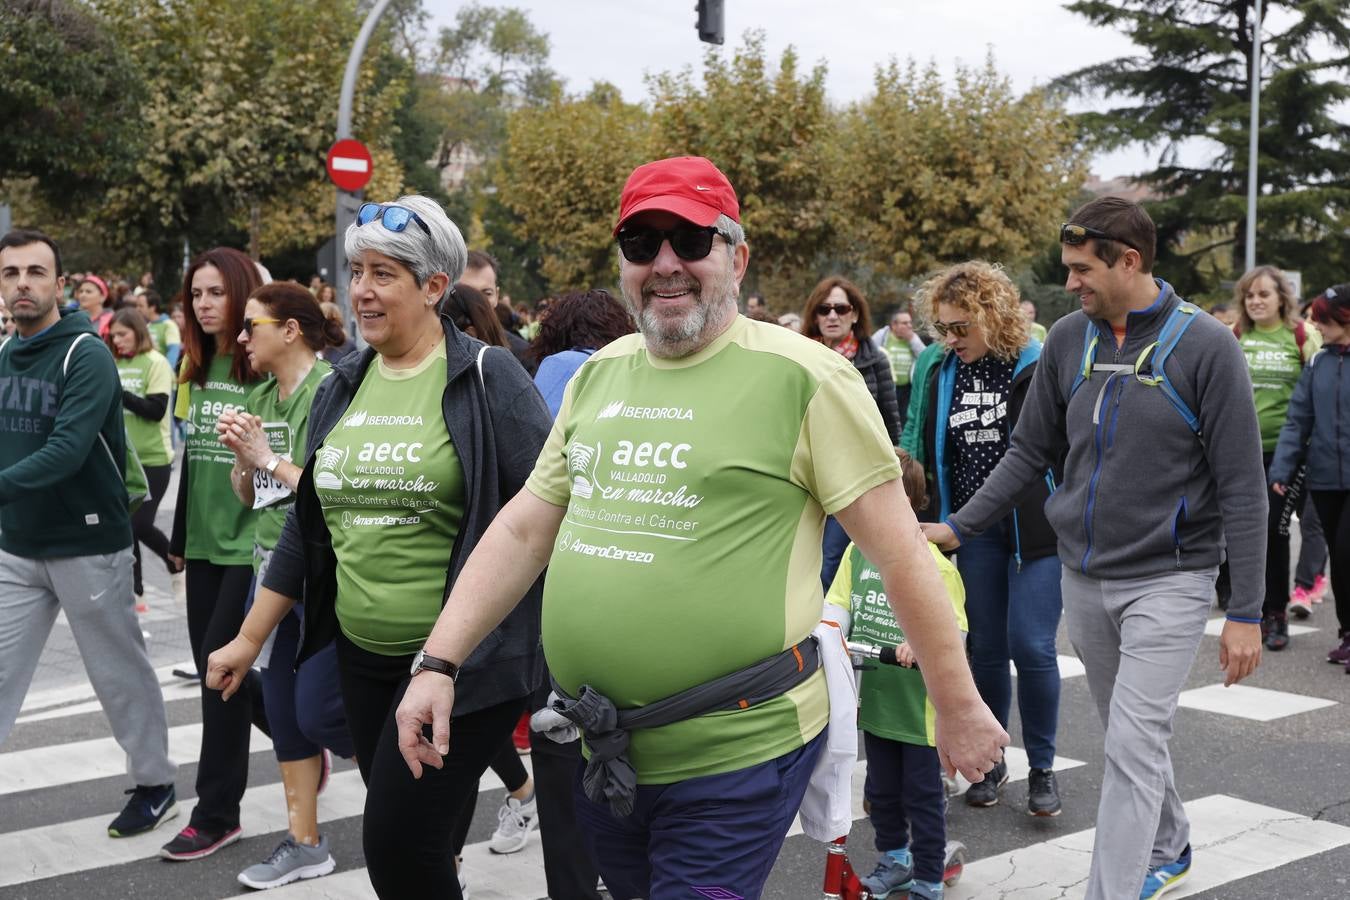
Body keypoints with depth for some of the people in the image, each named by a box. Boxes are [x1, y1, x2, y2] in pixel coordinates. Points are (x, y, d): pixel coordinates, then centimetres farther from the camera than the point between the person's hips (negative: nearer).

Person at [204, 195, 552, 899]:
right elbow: (307, 527, 16)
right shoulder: (341, 388, 10)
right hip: (363, 657, 6)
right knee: (400, 835, 13)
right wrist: (250, 639, 15)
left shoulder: (487, 378, -8)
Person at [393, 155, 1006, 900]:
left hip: (735, 756, -7)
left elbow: (899, 552, -9)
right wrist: (439, 664, 3)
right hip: (599, 752, 7)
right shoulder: (598, 375, 8)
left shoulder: (802, 378, -11)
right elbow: (522, 530, 10)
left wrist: (958, 708, -6)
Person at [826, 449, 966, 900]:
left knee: (922, 795, 7)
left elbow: (953, 630, -16)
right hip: (875, 698, 6)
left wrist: (920, 645, -33)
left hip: (919, 705, -6)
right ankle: (895, 859, 43)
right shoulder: (858, 551, 2)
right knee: (880, 790, 21)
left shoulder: (932, 563, -17)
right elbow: (840, 604, 6)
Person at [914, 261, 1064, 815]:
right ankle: (990, 762, 24)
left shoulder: (1040, 369, -9)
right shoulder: (945, 378, 6)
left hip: (1037, 529, -4)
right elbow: (934, 456, 14)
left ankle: (1042, 768, 12)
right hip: (973, 534, 4)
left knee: (1032, 647, -5)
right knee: (985, 649, 9)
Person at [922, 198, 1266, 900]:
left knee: (1133, 747, -10)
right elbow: (1030, 452, 10)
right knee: (1130, 735, 18)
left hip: (1167, 579, -5)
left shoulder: (1204, 346, -13)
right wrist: (957, 527, 4)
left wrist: (1246, 612, -12)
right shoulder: (1068, 340, 1)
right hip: (1083, 576, 5)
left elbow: (1242, 488, -11)